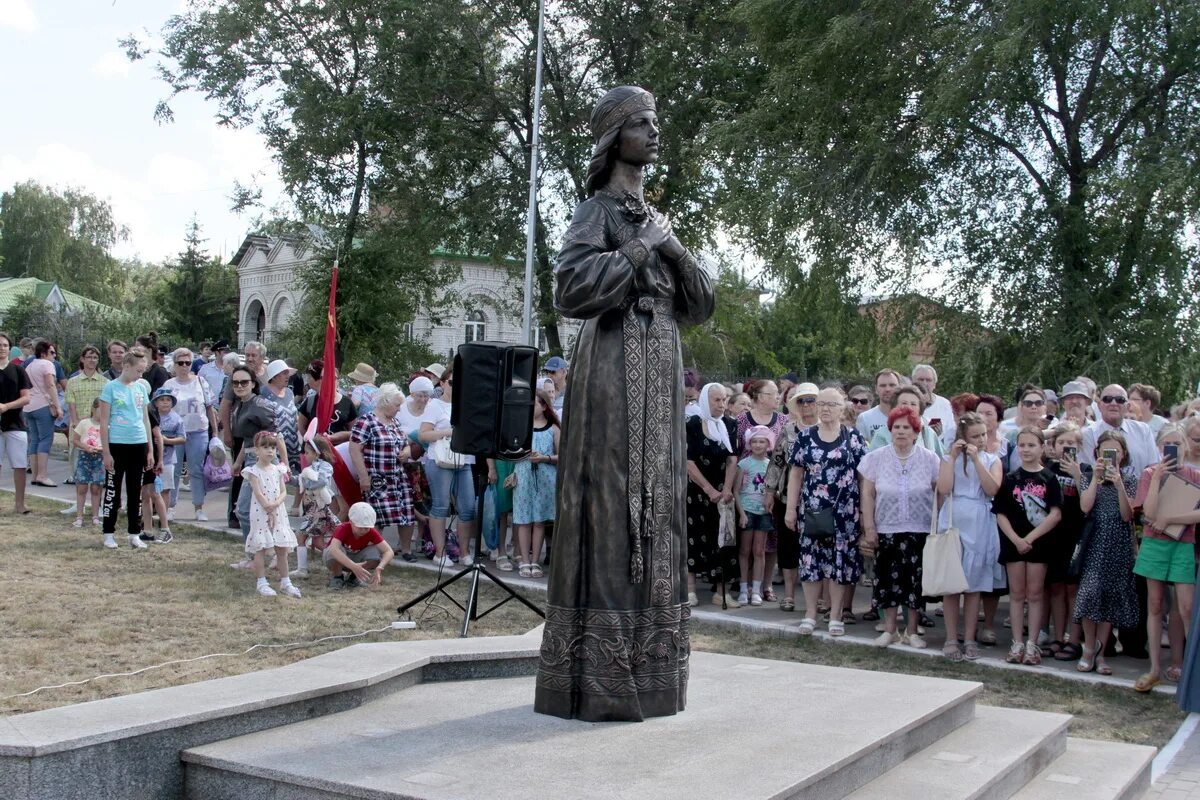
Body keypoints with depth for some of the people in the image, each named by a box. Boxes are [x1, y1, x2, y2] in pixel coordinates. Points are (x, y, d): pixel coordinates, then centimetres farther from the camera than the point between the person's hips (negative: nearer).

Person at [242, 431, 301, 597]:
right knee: (260, 548, -1)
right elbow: (258, 493, -12)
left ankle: (285, 582, 14)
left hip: (278, 513, 5)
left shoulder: (278, 470, 8)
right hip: (260, 513, -5)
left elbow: (283, 492, 3)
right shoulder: (254, 471, -6)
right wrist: (269, 510, -16)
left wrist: (275, 504, -15)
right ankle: (261, 583, 6)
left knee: (282, 549, 6)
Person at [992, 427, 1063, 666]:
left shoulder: (1049, 479, -1)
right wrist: (1016, 539, -12)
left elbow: (1055, 515, -8)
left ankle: (1032, 644, 10)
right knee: (1017, 593, 6)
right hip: (1013, 542, 2)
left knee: (1035, 593, 4)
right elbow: (1001, 514, 1)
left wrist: (1030, 538, -12)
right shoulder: (1010, 479, 4)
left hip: (1039, 542, -2)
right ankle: (1017, 643, 11)